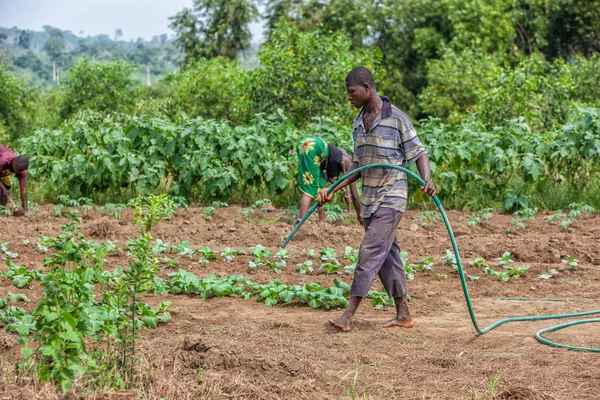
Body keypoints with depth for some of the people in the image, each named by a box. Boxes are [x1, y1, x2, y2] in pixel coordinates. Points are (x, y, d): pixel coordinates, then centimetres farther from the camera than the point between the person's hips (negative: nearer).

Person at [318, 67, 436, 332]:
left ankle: (348, 315, -14)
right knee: (387, 256, 10)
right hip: (369, 199, 8)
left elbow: (419, 154, -8)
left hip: (391, 199, -8)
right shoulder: (358, 122, 11)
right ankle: (403, 315, 18)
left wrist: (427, 180, -26)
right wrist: (333, 189, 10)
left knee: (370, 252, -13)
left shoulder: (396, 118, -10)